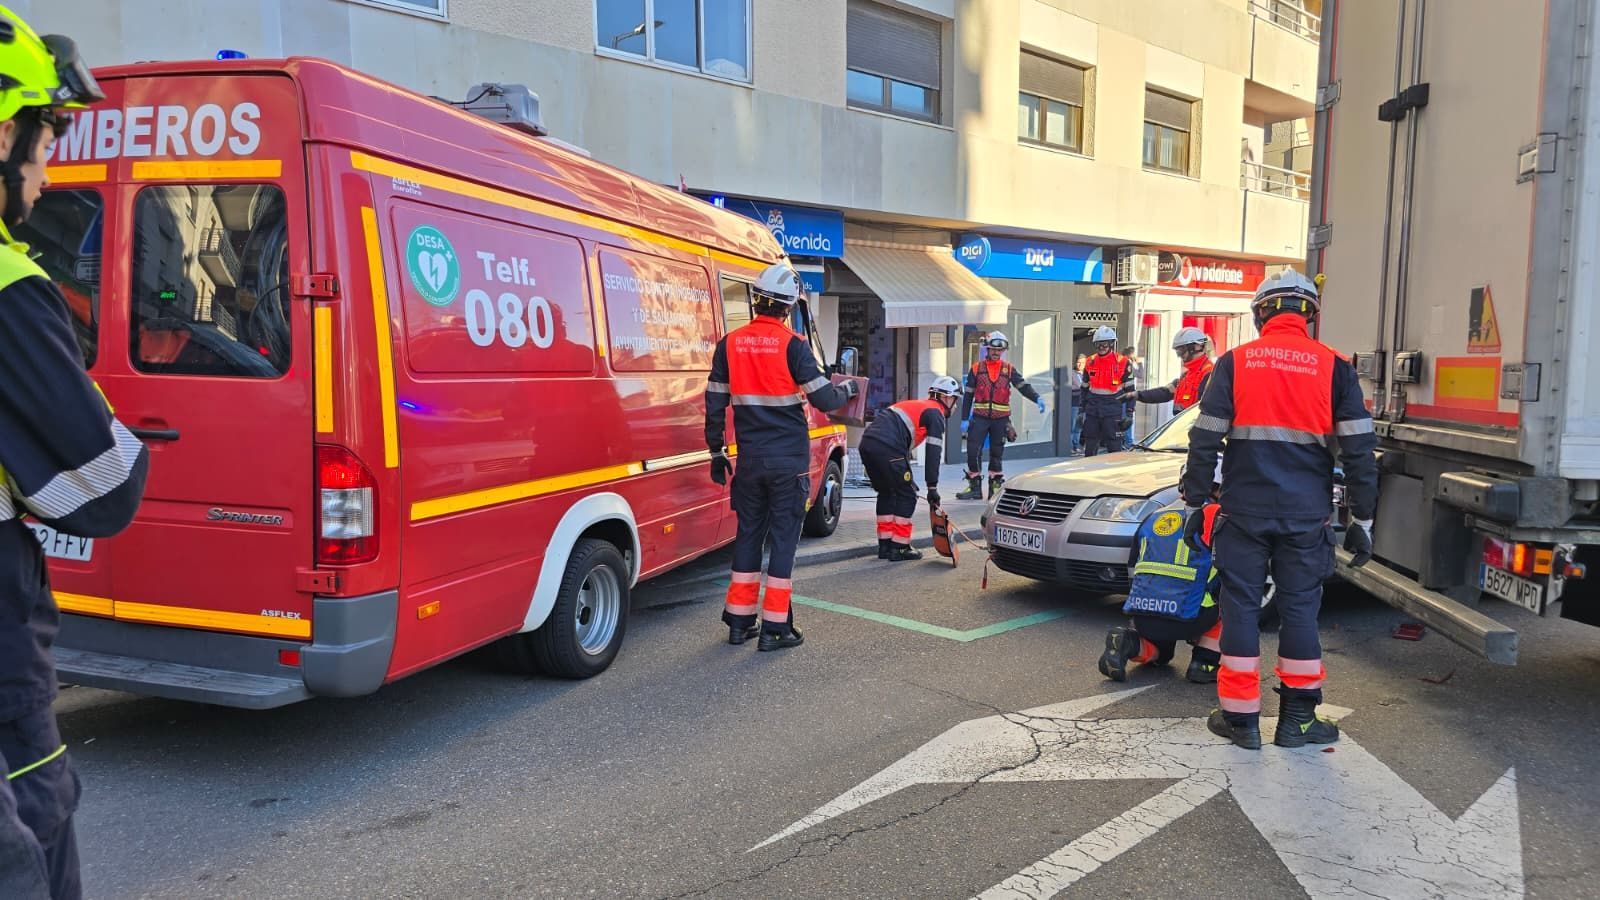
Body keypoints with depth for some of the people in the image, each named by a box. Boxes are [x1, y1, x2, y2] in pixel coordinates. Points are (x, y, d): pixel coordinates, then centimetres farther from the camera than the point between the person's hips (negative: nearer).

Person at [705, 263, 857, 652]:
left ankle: (739, 621, 20)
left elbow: (715, 405, 7)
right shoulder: (792, 345, -10)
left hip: (750, 458, 4)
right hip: (788, 459, -4)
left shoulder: (730, 344, 3)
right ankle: (775, 627, 5)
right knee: (784, 536, 3)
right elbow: (823, 399, -10)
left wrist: (717, 452, 17)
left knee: (748, 533, 14)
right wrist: (847, 390, 12)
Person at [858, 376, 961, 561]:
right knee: (906, 495, 4)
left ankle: (885, 545, 24)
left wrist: (906, 478, 37)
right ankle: (899, 547, 6)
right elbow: (933, 454, -3)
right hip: (886, 449, -9)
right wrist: (932, 488, -1)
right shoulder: (935, 414, 4)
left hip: (867, 442, 9)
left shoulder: (916, 406, 31)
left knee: (886, 492, 22)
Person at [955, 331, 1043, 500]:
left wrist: (1037, 398, -23)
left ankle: (995, 487, 19)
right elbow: (968, 395, 5)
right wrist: (964, 419, 2)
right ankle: (975, 487, 5)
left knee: (997, 454, 8)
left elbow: (1023, 386, -3)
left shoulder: (1009, 369, 6)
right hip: (979, 417, -1)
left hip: (1000, 419, 1)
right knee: (973, 451, -6)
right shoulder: (976, 368, 4)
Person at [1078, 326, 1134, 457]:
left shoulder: (1122, 363, -3)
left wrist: (1129, 413, -5)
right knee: (1090, 447, 8)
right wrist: (1082, 410, 15)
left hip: (1113, 411, -4)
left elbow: (1130, 390, -1)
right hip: (1092, 410, 4)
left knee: (1114, 447, -3)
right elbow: (1084, 389, 18)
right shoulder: (1090, 363, 10)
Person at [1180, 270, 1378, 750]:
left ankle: (1240, 717, 13)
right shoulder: (1334, 367, 4)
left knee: (1240, 607, 6)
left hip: (1244, 512, -1)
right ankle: (1297, 719, 18)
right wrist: (1362, 519, 8)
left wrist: (1194, 503, 7)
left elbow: (1204, 441, -1)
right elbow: (1359, 451, 3)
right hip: (1305, 514, 1)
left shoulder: (1234, 362, 2)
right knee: (1299, 609, 10)